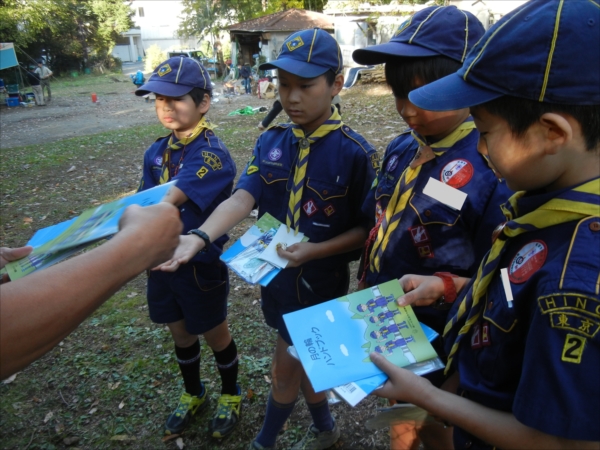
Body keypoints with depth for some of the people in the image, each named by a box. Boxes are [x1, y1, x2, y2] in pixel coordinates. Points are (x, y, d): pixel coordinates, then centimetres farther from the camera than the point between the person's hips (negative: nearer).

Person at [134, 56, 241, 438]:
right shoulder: (158, 151, 1)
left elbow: (169, 202, -34)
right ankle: (193, 394, 49)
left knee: (214, 333, 15)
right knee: (180, 333, 23)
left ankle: (231, 395, 42)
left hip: (201, 264, -6)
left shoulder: (212, 154, -22)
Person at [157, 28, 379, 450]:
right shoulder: (270, 141, -3)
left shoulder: (355, 153, -17)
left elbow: (365, 229, -12)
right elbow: (242, 198, -16)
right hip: (276, 274, 5)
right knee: (303, 360, 23)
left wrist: (314, 250, -26)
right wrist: (199, 237, -33)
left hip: (319, 280, -5)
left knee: (285, 369, 9)